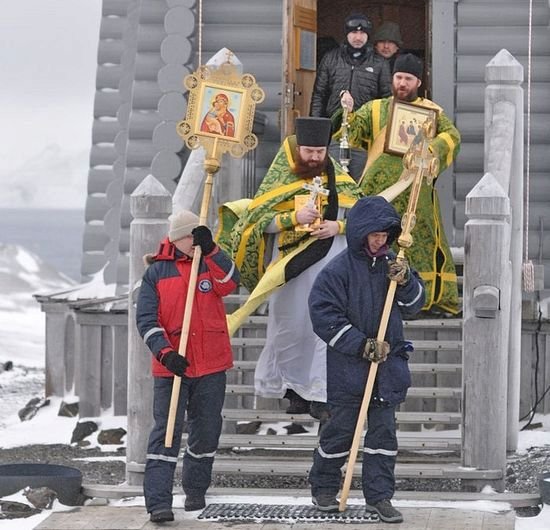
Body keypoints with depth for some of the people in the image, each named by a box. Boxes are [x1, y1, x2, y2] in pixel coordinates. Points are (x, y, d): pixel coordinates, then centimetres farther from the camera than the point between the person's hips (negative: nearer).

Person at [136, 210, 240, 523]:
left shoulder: (211, 263, 6)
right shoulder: (157, 271, 0)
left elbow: (231, 283, -16)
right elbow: (147, 319, -5)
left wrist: (211, 250, -25)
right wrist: (165, 353, -18)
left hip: (212, 366, 3)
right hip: (171, 367, -3)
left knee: (206, 431, 13)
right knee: (166, 432, -9)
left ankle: (196, 490, 31)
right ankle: (158, 502, -12)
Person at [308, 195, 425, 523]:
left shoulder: (391, 264, 6)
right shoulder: (339, 269, -11)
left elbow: (414, 305, 11)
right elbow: (324, 317, -14)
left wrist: (405, 281, -10)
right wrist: (362, 345, -18)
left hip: (388, 365, 5)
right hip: (348, 368, -4)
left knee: (384, 432, 5)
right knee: (340, 430, 6)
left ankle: (379, 495, 12)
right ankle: (324, 488, 24)